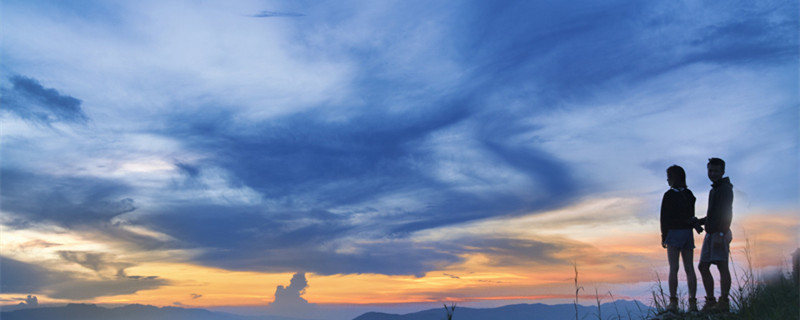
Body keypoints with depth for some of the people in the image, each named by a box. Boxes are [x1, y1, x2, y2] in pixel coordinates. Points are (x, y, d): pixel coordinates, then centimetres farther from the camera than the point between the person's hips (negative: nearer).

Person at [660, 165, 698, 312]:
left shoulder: (669, 195, -7)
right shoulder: (689, 194, 10)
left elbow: (665, 217, -8)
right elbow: (691, 215, 11)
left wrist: (663, 236, -4)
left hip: (674, 232, -6)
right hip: (688, 232, 6)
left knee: (673, 268, -7)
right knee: (689, 268, 5)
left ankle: (673, 302, -10)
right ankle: (692, 302, 5)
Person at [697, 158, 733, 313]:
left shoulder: (725, 188, -6)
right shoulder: (714, 190, 23)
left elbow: (726, 213, -16)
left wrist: (721, 234, -23)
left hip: (720, 233, -9)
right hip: (710, 233, 10)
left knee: (722, 265, -11)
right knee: (703, 266, 6)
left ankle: (724, 302, -11)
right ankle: (710, 301, 8)